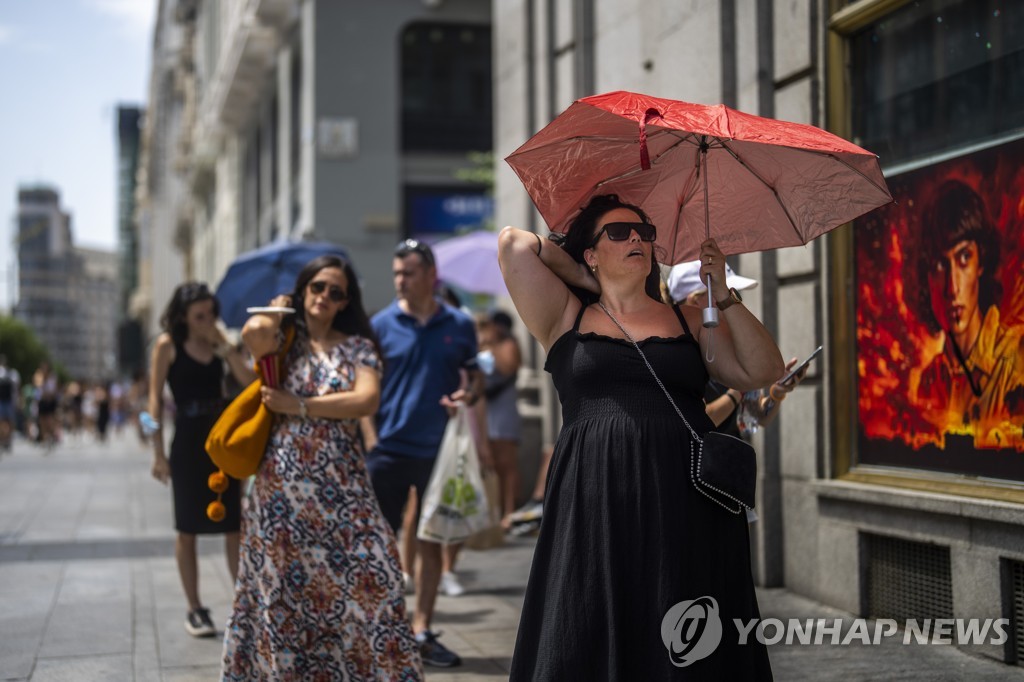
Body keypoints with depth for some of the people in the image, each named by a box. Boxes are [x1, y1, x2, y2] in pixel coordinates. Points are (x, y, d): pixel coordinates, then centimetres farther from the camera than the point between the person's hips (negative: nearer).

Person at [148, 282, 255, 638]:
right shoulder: (168, 345, -3)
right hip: (188, 442, -4)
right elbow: (155, 399, -5)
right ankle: (194, 609, 11)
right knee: (188, 529, 4)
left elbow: (250, 379, -5)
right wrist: (159, 452, -10)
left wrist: (224, 345, -10)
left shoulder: (217, 345, 8)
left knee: (234, 526, 3)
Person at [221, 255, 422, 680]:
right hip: (284, 484, -1)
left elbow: (366, 401, -10)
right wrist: (277, 308, 2)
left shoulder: (359, 347, 8)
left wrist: (298, 406, -11)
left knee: (364, 581, -4)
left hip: (342, 487, 1)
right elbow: (253, 334, -18)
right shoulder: (284, 337, 6)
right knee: (284, 587, 4)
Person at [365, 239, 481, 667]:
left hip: (437, 450, 2)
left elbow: (475, 376, 11)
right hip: (389, 450, -1)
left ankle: (421, 630, 20)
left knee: (431, 540, 9)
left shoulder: (459, 325, 4)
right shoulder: (382, 325, 0)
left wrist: (468, 395, -11)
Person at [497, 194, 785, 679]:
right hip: (595, 510, -1)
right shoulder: (567, 318, 12)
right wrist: (583, 279, 15)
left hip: (688, 511, 2)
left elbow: (762, 372, 6)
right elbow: (514, 243, 3)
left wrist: (723, 295, 0)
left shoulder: (689, 321, 16)